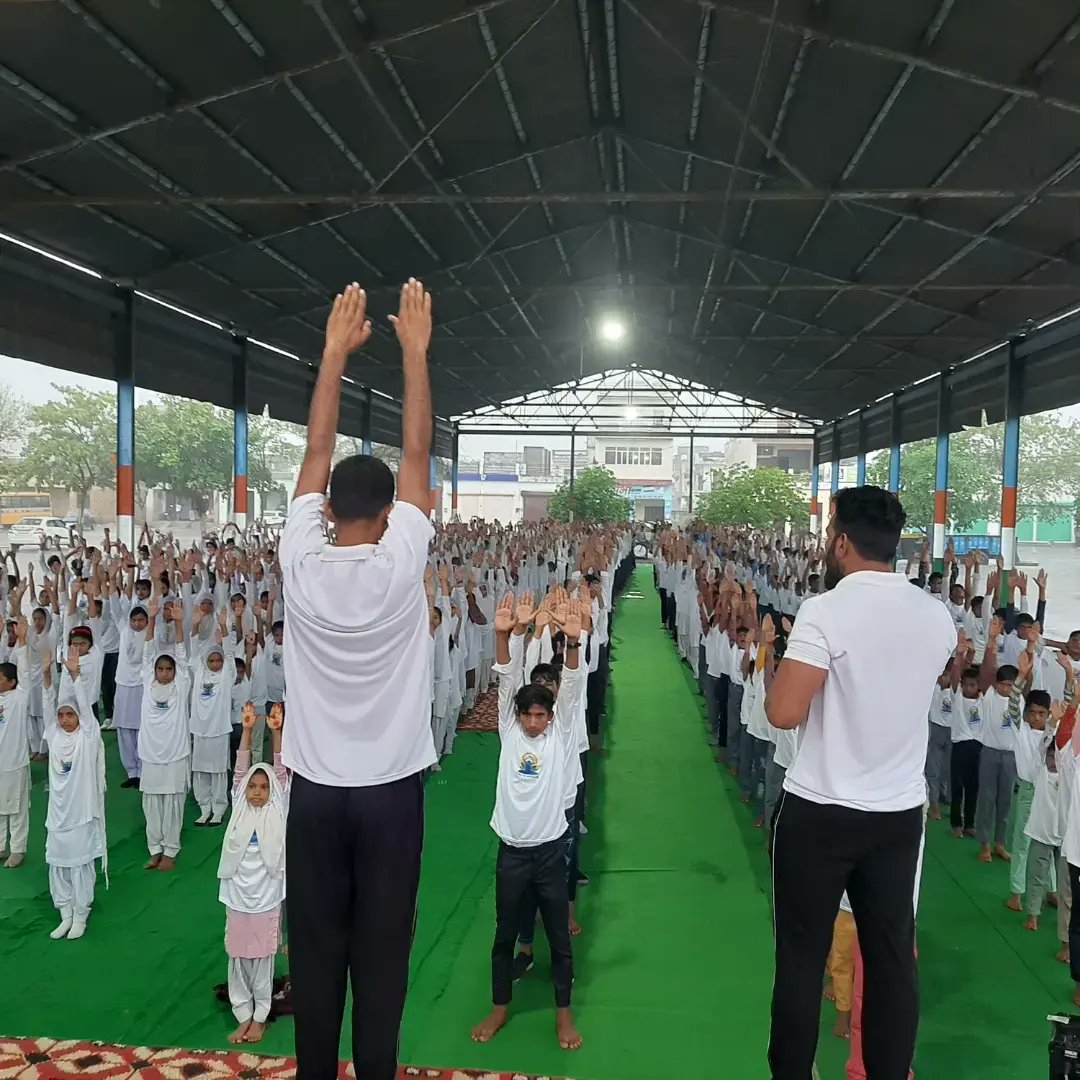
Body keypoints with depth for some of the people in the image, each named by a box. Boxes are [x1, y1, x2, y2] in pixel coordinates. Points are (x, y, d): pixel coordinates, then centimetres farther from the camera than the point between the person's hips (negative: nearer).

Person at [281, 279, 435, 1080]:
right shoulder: (400, 564, -13)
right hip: (388, 791, -2)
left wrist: (336, 354, 6)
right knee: (382, 953, 7)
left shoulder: (300, 563, -9)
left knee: (316, 949, 12)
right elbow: (418, 456, -7)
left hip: (316, 789, 2)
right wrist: (415, 350, 0)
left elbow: (316, 455, 0)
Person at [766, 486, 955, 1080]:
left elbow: (783, 713, -22)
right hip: (901, 810, 5)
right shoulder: (936, 615, 1)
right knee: (894, 953, 14)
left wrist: (787, 661, -5)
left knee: (803, 955, 8)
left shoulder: (825, 611, -18)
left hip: (820, 811, -5)